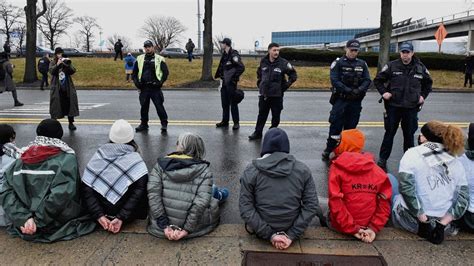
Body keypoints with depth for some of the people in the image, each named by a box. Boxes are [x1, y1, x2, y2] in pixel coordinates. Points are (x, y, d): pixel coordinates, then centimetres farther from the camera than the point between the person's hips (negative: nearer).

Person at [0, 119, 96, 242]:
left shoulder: (20, 161, 1)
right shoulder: (67, 159, -13)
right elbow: (60, 195, -25)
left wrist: (24, 218, -17)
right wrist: (38, 221, -18)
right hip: (58, 226, -3)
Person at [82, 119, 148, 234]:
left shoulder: (98, 156, -3)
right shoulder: (136, 160, -11)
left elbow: (86, 189, -10)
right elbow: (139, 191, -21)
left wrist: (99, 216, -13)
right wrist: (121, 218, -19)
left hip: (103, 212, 4)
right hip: (129, 215, -4)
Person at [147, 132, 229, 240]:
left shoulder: (160, 165, -2)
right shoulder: (203, 170, -7)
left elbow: (153, 194, -12)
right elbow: (201, 202, -17)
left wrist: (165, 226, -12)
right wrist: (186, 230, -12)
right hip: (194, 226, -3)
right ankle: (218, 195, 54)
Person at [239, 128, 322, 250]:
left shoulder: (251, 170, -14)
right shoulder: (302, 170, -9)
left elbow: (245, 208, -17)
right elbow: (311, 206, -10)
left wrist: (270, 235, -14)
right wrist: (291, 235, -9)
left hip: (261, 231, -1)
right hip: (291, 229, 1)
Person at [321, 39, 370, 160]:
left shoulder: (362, 64, 10)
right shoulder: (338, 63, -2)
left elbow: (367, 80, 3)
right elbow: (334, 80, -12)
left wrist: (359, 90, -15)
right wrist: (348, 90, -18)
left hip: (356, 101, 4)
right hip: (341, 99, -4)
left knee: (351, 127, 10)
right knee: (336, 125, -6)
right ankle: (328, 150, 2)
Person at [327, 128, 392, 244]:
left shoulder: (337, 168, -12)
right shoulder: (377, 171, -2)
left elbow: (335, 202, -20)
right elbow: (385, 202, -7)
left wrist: (352, 229, -15)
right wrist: (374, 228, -7)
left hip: (341, 226, -2)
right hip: (367, 226, 3)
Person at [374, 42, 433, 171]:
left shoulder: (420, 68, 3)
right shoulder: (392, 66, -5)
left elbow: (428, 83, 19)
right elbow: (378, 80, 4)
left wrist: (423, 95, 8)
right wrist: (383, 92, -7)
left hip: (412, 108, 2)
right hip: (393, 106, -2)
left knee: (409, 135, 11)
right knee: (389, 133, 3)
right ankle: (382, 160, 11)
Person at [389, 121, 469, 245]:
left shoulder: (413, 154, -10)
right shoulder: (455, 161, 3)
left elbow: (406, 187, -23)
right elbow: (463, 199, -2)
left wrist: (423, 219, -19)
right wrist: (443, 224, -6)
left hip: (412, 221, -5)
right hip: (441, 222, 6)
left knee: (389, 177, 18)